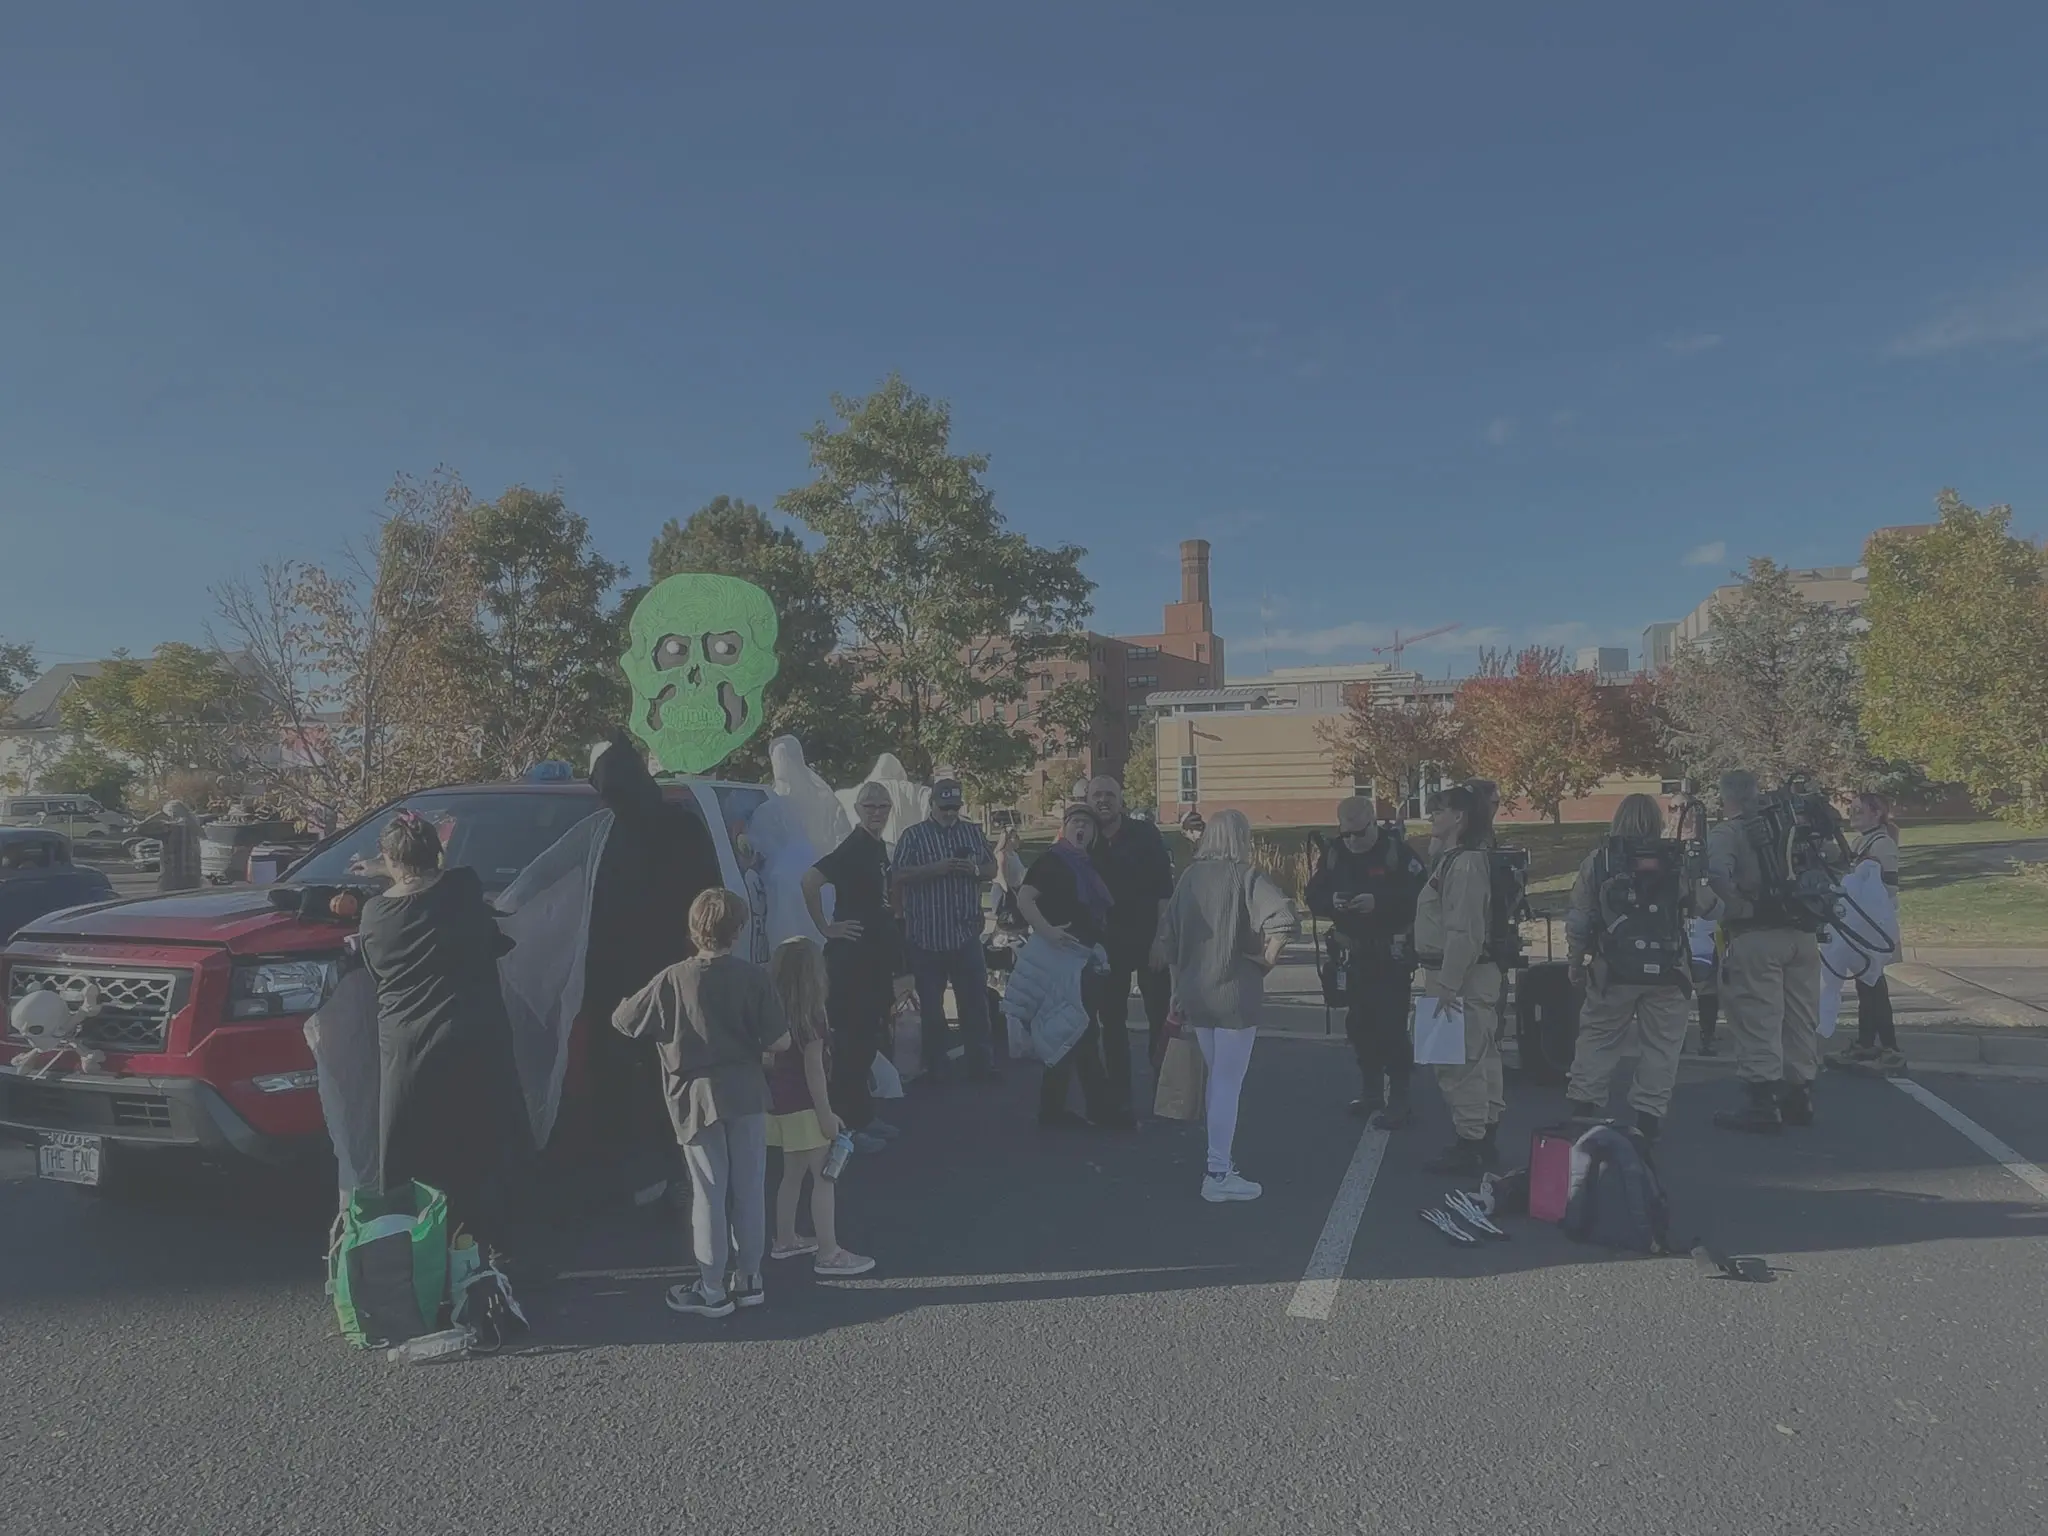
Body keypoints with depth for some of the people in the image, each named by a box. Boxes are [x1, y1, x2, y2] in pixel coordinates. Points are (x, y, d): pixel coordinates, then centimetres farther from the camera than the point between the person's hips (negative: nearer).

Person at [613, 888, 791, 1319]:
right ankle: (748, 1279, 24)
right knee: (749, 1189, 13)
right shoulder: (753, 977, -9)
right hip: (746, 1093, 1)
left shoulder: (673, 980, -12)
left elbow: (621, 1021, -3)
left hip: (697, 1097, -1)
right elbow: (780, 1042, -8)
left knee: (709, 1193, 7)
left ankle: (712, 1291, 17)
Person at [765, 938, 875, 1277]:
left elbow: (772, 1058, 10)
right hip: (804, 1106, -8)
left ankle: (785, 1240, 32)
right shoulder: (808, 1016, -18)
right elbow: (813, 1068, -19)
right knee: (824, 1177, -1)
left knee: (793, 1174, 21)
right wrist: (826, 1114, -14)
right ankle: (828, 1254, 2)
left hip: (780, 1103, 8)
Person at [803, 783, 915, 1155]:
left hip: (876, 956, 9)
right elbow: (811, 880, -30)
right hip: (851, 957, -9)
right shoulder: (852, 849, -16)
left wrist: (898, 965, 18)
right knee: (851, 1037, -4)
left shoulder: (878, 848, 12)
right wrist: (826, 928, -21)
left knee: (871, 1034, 16)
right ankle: (847, 1122, 5)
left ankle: (864, 1113, 28)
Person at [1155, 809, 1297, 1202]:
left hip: (1195, 993, 6)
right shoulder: (1244, 877, -11)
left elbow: (1167, 939, 7)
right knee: (1228, 1083, 1)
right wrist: (1268, 960, -14)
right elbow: (1281, 918, -29)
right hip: (1235, 993, -6)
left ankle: (1218, 1160, 30)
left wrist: (1179, 986, 16)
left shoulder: (1190, 877, 6)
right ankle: (1218, 1175, 5)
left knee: (1217, 1078, 20)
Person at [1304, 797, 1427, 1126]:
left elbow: (1421, 893, -19)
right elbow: (1314, 896, 6)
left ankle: (1399, 1102, 1)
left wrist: (1379, 901, -29)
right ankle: (1371, 1091, 29)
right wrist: (1331, 901, -16)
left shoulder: (1397, 850, -13)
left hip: (1391, 954, -6)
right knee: (1358, 1024, 13)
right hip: (1356, 953, 6)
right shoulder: (1335, 854, 4)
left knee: (1391, 1026, -9)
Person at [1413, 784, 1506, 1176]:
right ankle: (1485, 1140, 27)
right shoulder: (1451, 859, 12)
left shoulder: (1465, 864, -19)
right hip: (1464, 974, 10)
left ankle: (1469, 1146, 4)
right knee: (1479, 1058, 16)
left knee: (1459, 1063, -4)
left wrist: (1448, 985, -23)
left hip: (1462, 976, -10)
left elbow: (1464, 932, -24)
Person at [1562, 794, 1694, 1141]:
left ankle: (1582, 1106, 12)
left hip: (1613, 969, 1)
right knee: (1661, 1044, 10)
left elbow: (1578, 918, -1)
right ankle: (1649, 1114, 11)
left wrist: (1576, 961, 8)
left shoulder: (1597, 861, -3)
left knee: (1597, 1039, 11)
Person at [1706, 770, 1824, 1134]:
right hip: (1801, 933, 7)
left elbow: (1717, 874, -25)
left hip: (1756, 936, -7)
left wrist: (1737, 905, -13)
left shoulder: (1726, 831, -6)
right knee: (1801, 1020, 14)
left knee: (1758, 1023, -1)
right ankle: (1800, 1098, 24)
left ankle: (1763, 1106, 1)